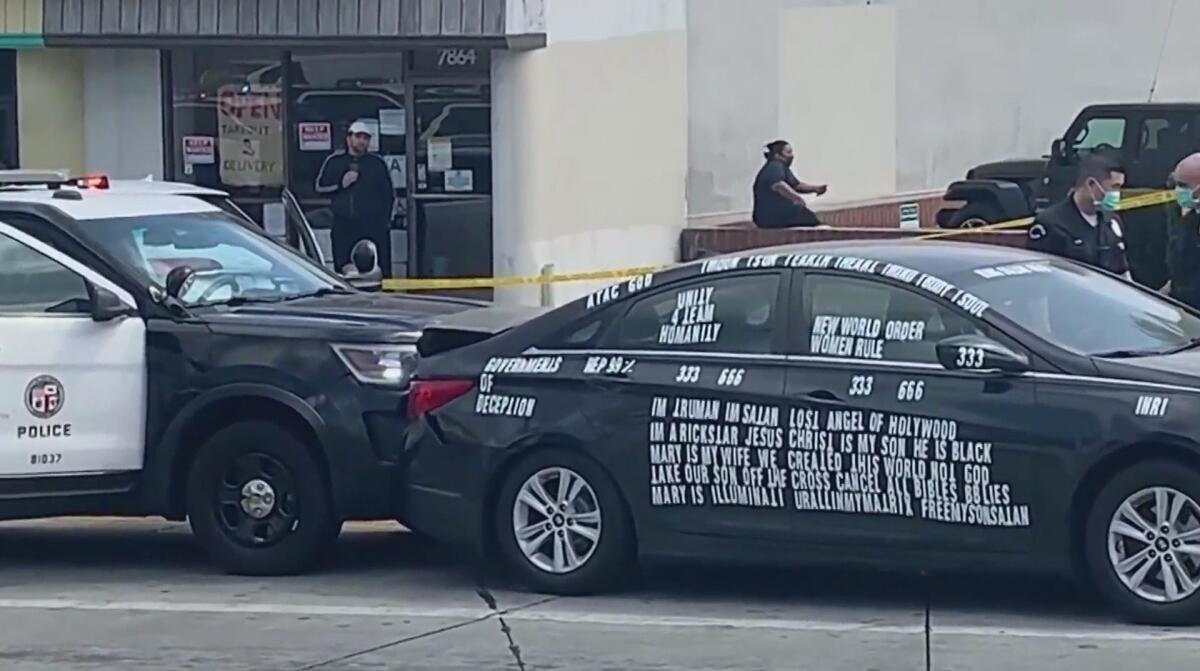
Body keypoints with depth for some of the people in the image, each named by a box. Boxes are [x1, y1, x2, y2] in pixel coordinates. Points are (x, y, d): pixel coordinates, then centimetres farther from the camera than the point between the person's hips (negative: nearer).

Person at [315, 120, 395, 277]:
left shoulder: (377, 163, 10)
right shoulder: (334, 162, 10)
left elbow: (389, 195, 13)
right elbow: (320, 187, 10)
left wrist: (387, 219, 5)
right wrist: (340, 184, -6)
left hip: (374, 227, -1)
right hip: (344, 227, 1)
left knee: (380, 269, -7)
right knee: (343, 270, -2)